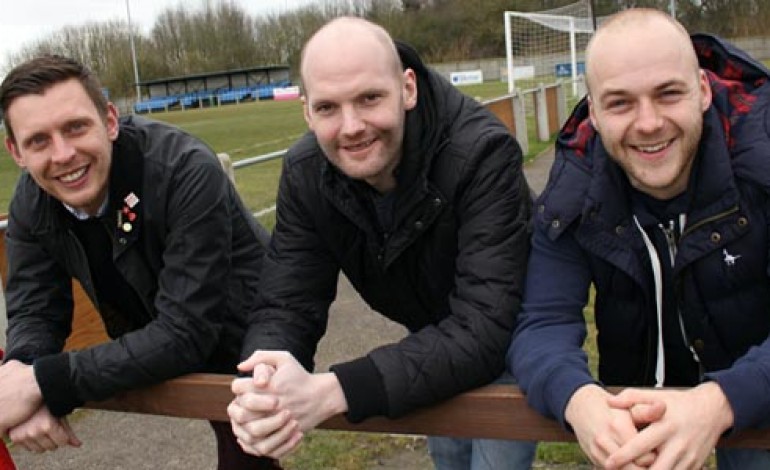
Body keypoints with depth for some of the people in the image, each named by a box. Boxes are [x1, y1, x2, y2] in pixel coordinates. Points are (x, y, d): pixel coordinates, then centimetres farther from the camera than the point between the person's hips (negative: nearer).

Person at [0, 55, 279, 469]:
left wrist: (45, 381, -37)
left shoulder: (188, 172, -33)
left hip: (251, 356, -5)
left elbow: (185, 334, -35)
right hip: (160, 353, 6)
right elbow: (33, 312, -8)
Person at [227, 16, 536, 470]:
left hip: (510, 343, -4)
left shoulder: (482, 154, -35)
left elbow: (483, 331, -41)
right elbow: (287, 306, -19)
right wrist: (262, 389, -42)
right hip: (432, 347, 4)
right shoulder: (305, 173, -19)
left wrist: (332, 392, -50)